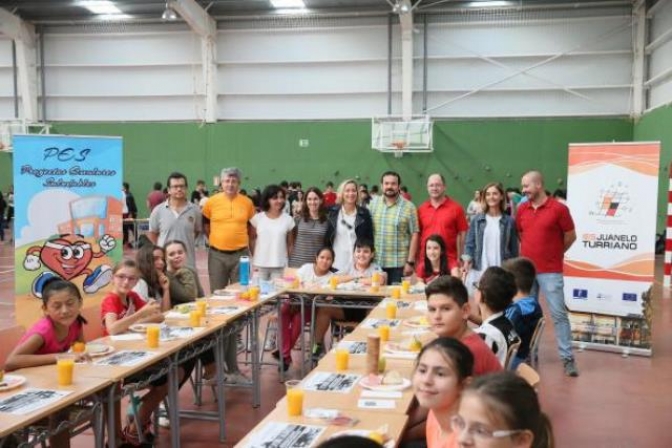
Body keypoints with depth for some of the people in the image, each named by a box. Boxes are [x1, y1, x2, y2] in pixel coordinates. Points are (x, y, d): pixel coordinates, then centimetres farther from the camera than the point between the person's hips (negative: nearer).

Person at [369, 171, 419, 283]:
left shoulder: (409, 207, -2)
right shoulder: (373, 203, 6)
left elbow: (414, 235, -2)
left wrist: (410, 262, -7)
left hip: (399, 264, -2)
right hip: (375, 262, 2)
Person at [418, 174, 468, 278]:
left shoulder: (456, 208, 0)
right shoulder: (421, 209, 7)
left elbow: (462, 235, 2)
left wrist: (460, 259, -2)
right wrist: (416, 260, 8)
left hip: (450, 261, -2)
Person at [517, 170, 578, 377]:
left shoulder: (559, 209, -9)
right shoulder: (521, 209, 4)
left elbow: (571, 236, 0)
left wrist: (554, 253, 9)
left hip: (550, 271, -4)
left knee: (558, 313, -2)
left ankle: (567, 358, 4)